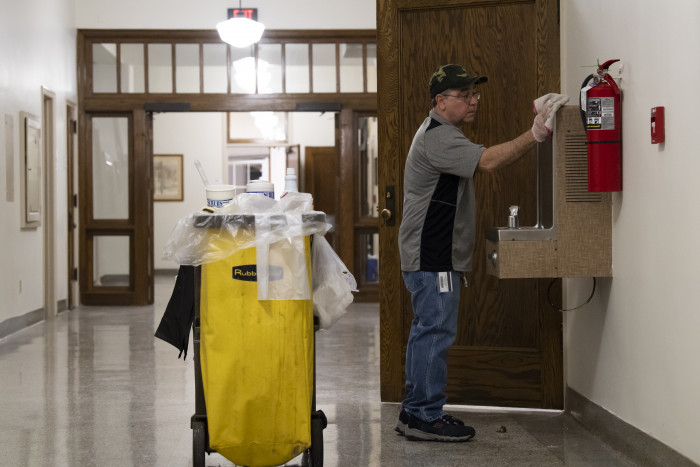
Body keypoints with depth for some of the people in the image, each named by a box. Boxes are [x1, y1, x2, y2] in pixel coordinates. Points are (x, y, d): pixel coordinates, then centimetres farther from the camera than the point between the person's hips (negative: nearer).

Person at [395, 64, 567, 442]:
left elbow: (479, 163, 19)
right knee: (435, 331, -8)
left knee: (426, 332, 14)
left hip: (432, 255, 12)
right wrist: (536, 134, -30)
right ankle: (425, 417, -3)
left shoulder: (440, 133, 21)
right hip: (433, 258, -12)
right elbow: (488, 161, -28)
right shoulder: (438, 137, -17)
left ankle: (415, 412, 21)